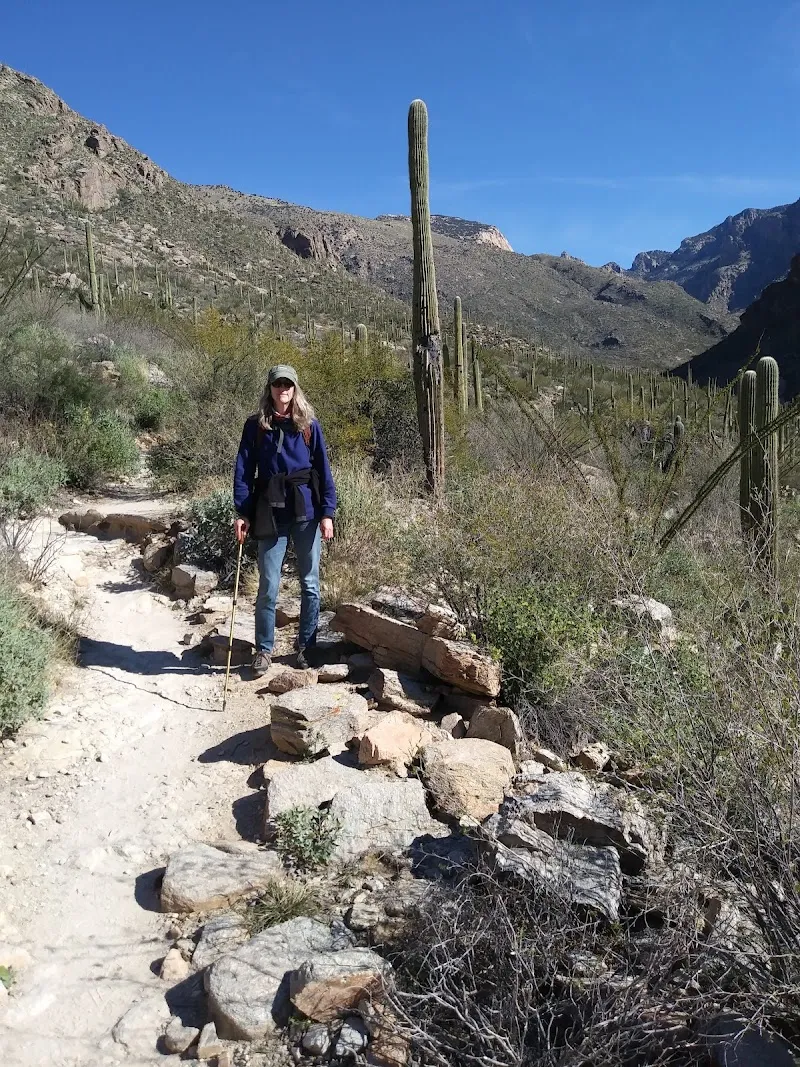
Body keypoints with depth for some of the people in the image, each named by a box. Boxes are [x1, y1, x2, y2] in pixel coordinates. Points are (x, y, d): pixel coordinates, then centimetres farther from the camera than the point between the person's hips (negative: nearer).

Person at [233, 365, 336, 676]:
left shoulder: (309, 424, 4)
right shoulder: (255, 426, 4)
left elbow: (323, 469, 2)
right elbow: (244, 470, 2)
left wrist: (327, 513, -4)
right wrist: (241, 512, -6)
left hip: (306, 510, 1)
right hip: (270, 511, 0)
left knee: (310, 583, 7)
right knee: (268, 586, 2)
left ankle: (306, 647, 21)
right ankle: (264, 649, 16)